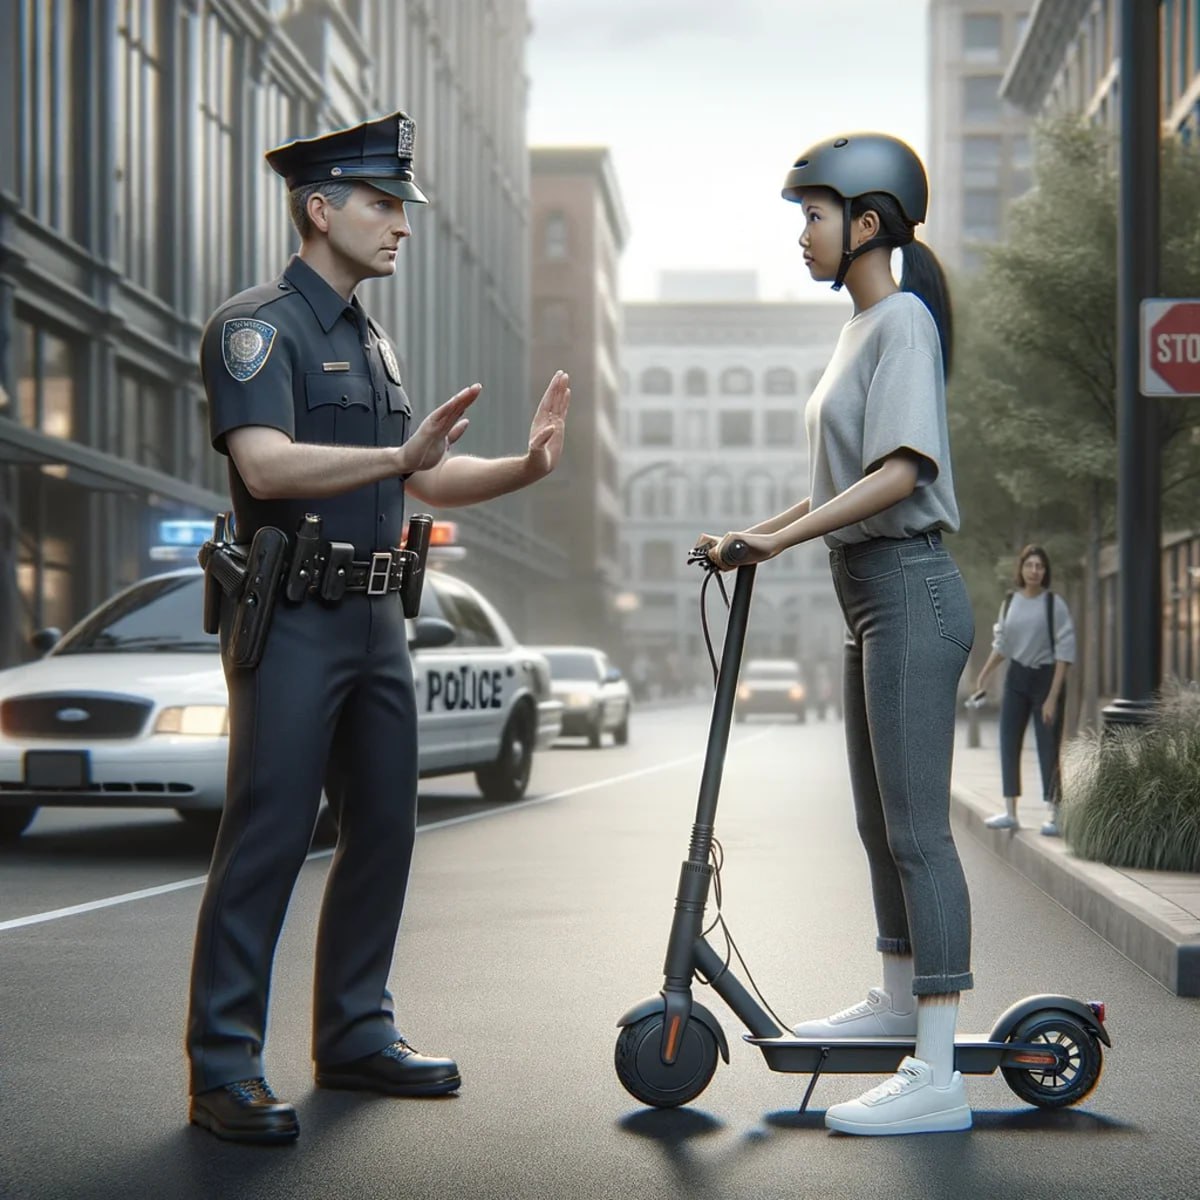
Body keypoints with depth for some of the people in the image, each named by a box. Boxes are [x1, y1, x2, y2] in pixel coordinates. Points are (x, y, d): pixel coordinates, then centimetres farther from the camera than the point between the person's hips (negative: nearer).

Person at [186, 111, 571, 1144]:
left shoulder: (371, 341, 19)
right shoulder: (257, 325, -8)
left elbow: (421, 484, 21)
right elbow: (267, 466, -23)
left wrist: (526, 466, 6)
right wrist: (402, 454, -34)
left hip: (375, 620, 9)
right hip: (292, 621, -9)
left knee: (383, 830, 10)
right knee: (266, 839, -8)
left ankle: (356, 1034, 21)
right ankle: (224, 1066, -3)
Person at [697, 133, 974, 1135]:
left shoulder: (903, 320, -11)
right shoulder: (863, 328, 19)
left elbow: (904, 467, -23)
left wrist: (783, 534, -23)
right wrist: (761, 536, 15)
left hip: (910, 591, -10)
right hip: (875, 597, 10)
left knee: (917, 829, -12)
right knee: (880, 821, 19)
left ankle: (938, 1076, -12)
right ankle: (898, 1000, 34)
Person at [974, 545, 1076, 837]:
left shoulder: (1054, 604, -9)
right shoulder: (1010, 602, 4)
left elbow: (1064, 651, -10)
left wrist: (1053, 695, -15)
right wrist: (984, 675, 1)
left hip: (1046, 676, -5)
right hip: (1016, 676, 5)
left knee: (1048, 747, -4)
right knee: (1009, 743, 4)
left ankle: (1053, 815, 2)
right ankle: (1010, 812, 11)